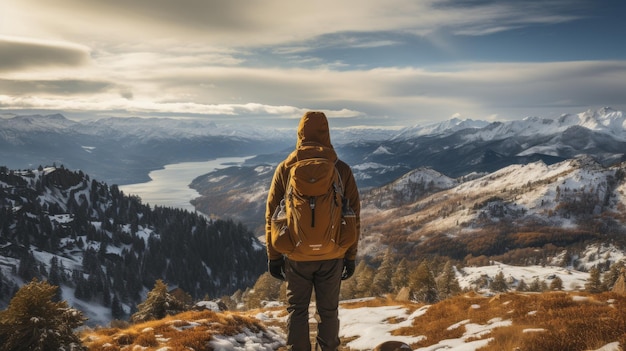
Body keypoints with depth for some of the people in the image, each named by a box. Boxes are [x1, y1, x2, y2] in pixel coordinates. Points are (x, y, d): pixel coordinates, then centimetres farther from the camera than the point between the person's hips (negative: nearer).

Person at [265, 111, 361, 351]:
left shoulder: (285, 169, -6)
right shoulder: (342, 169, -5)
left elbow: (272, 216, -3)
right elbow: (353, 216, -1)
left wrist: (274, 256, 6)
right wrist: (351, 256, 8)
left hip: (297, 255, 0)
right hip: (332, 256, 1)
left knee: (297, 311, 15)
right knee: (328, 311, 15)